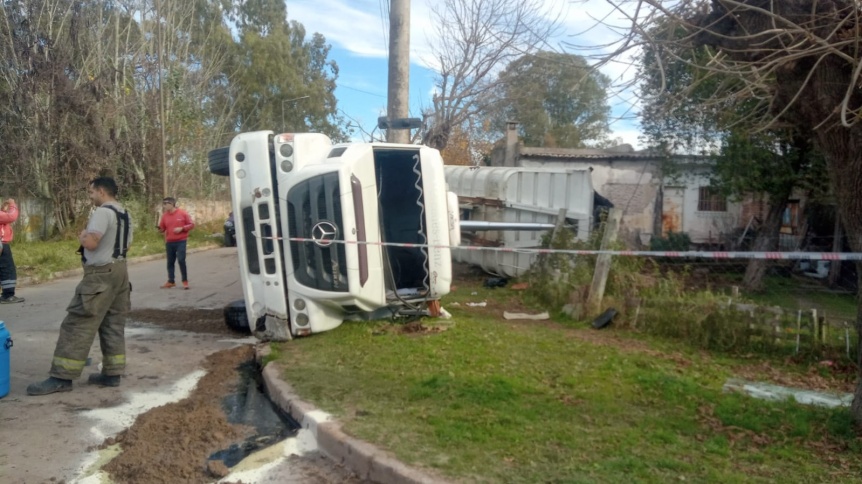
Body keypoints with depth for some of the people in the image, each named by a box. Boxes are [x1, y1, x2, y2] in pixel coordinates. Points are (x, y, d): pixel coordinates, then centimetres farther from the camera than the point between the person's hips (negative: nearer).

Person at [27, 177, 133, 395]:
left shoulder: (103, 212, -15)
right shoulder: (124, 214, 14)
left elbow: (91, 243, -23)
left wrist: (82, 236, -3)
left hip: (100, 274, -10)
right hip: (119, 270, 10)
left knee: (77, 325, -6)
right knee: (113, 325, 11)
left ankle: (62, 377, -4)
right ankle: (112, 373, 14)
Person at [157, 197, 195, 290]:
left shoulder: (182, 213, -4)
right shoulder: (164, 215, 6)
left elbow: (191, 224, -2)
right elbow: (162, 229, 10)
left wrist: (182, 228, -15)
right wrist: (159, 227, -13)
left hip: (181, 241, -4)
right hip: (169, 242, 4)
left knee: (181, 260, -11)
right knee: (170, 262, 8)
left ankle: (185, 281, 1)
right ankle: (171, 281, 17)